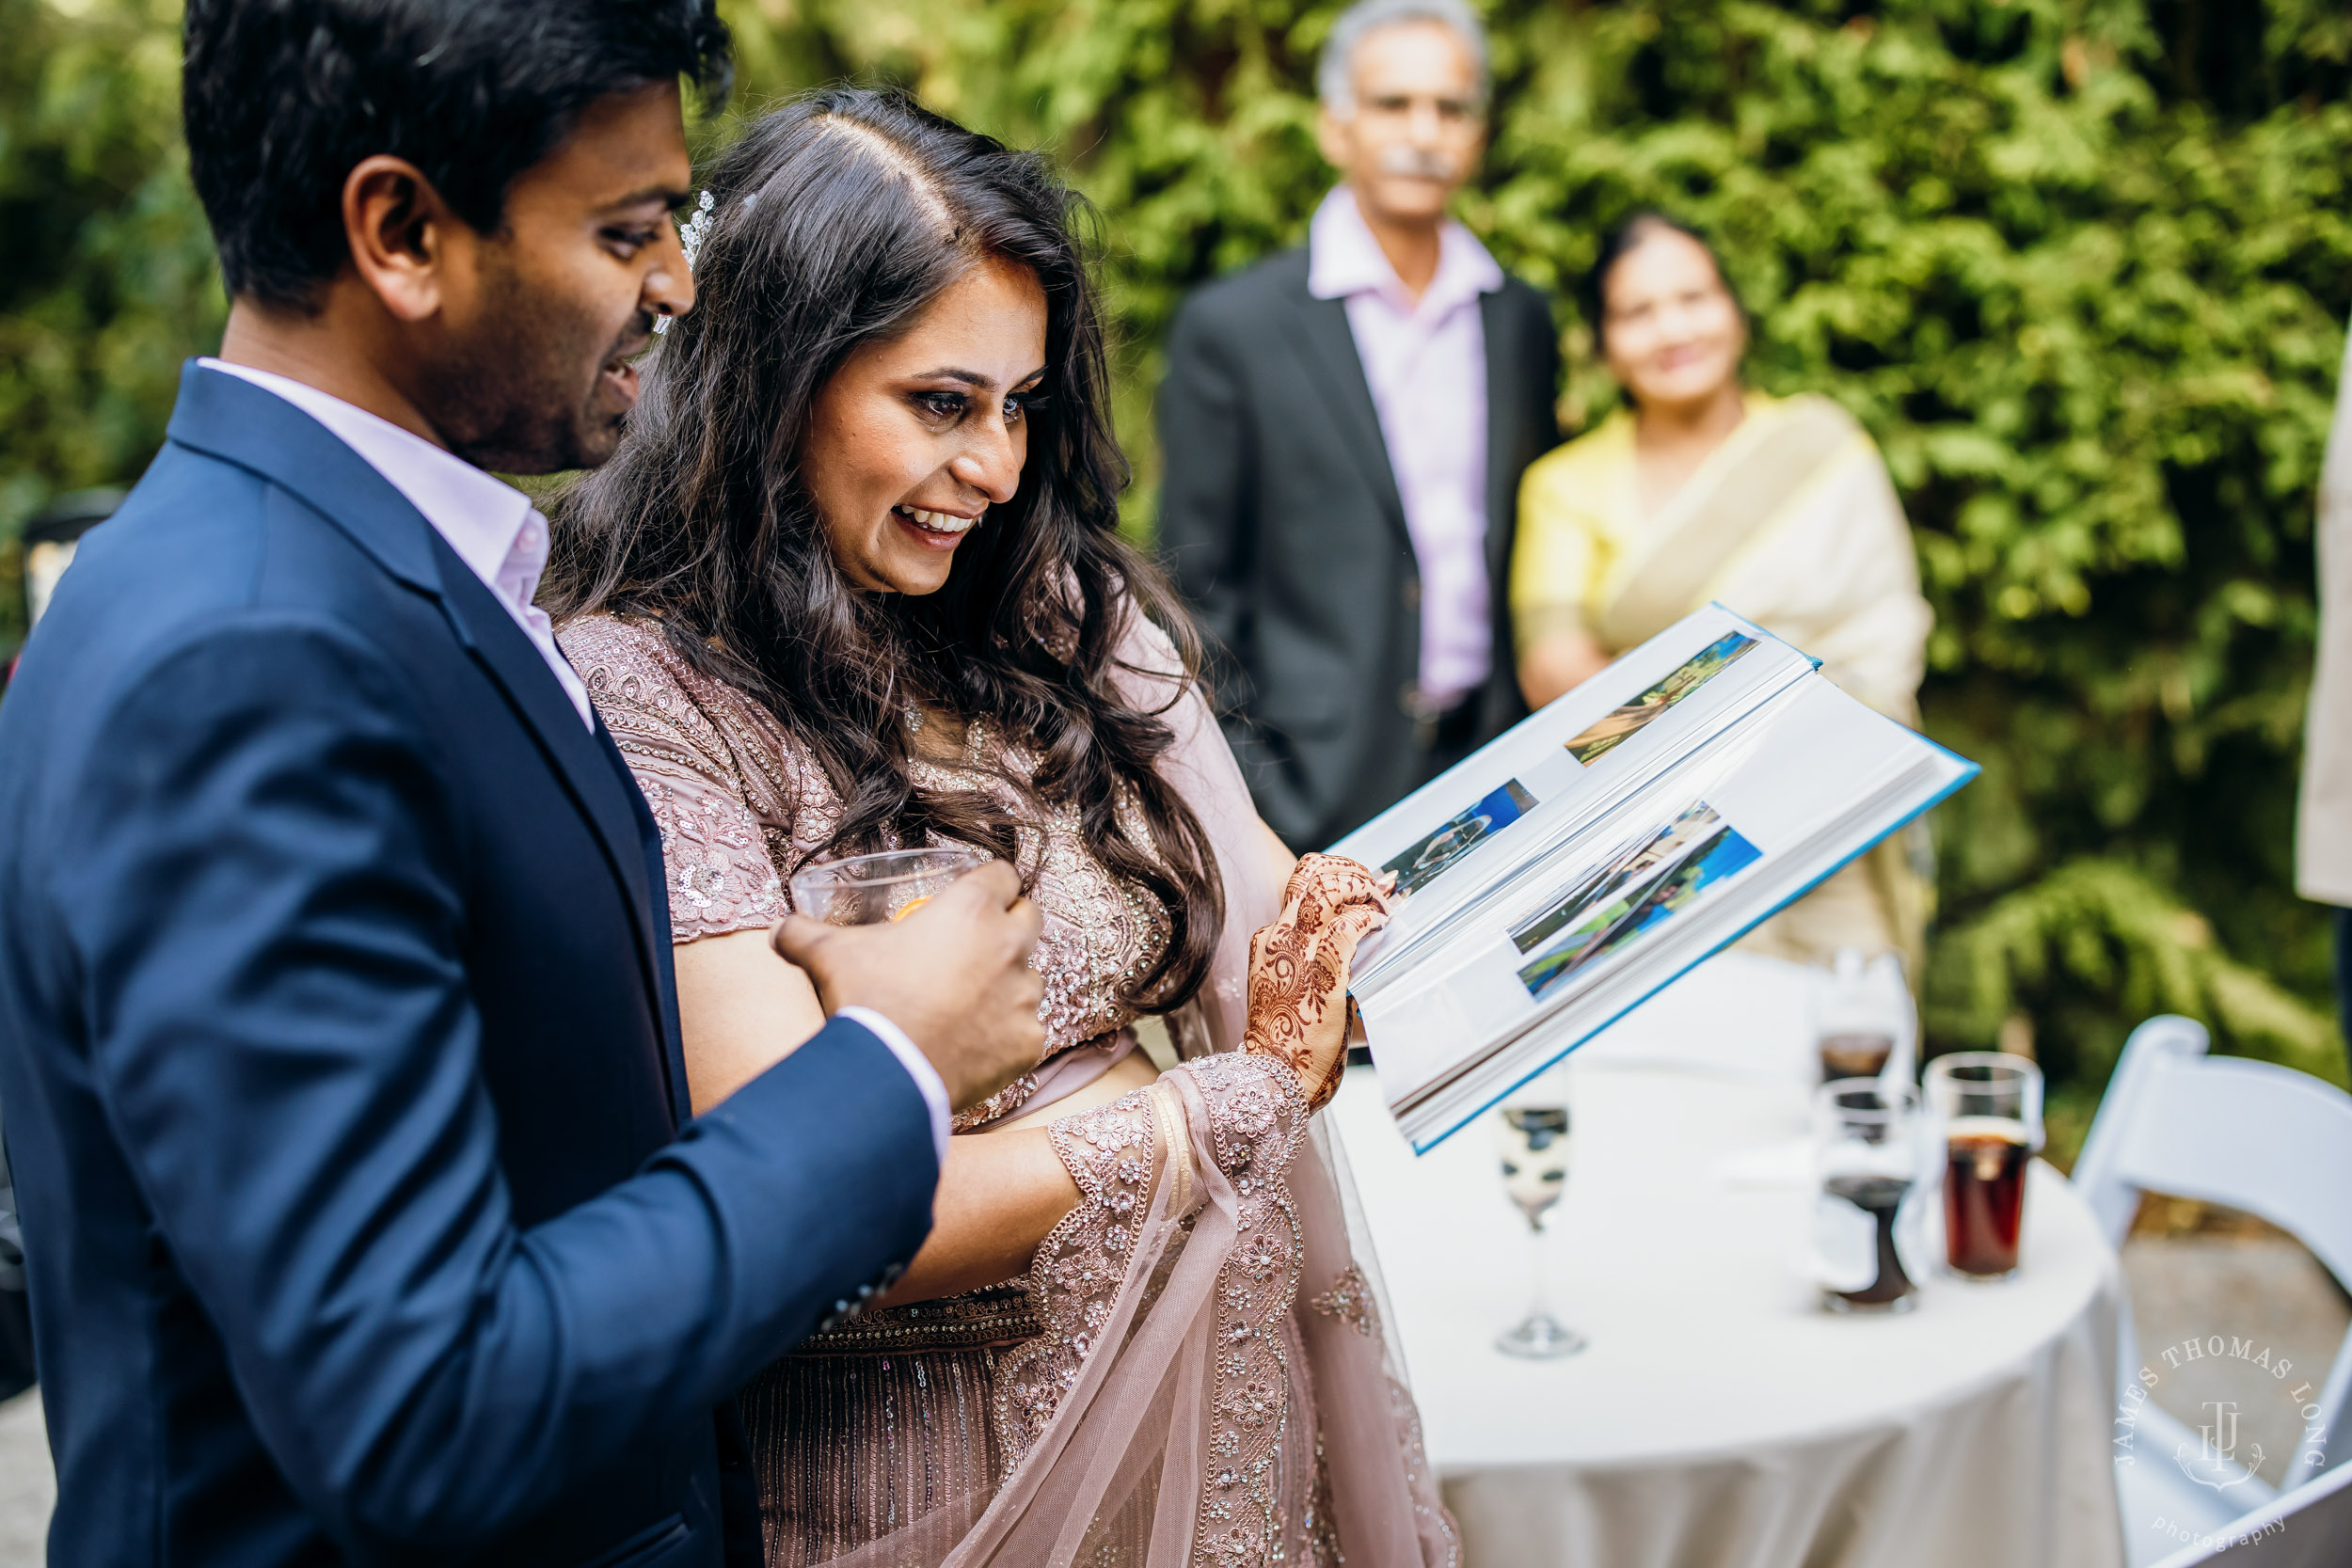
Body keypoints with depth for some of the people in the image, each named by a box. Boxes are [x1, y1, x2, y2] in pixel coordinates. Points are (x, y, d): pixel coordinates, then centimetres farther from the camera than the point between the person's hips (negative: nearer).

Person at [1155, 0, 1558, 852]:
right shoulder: (1230, 328, -5)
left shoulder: (1521, 321, 9)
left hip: (1499, 774, 4)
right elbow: (1198, 590, -4)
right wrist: (1247, 806, -9)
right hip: (1323, 794, -4)